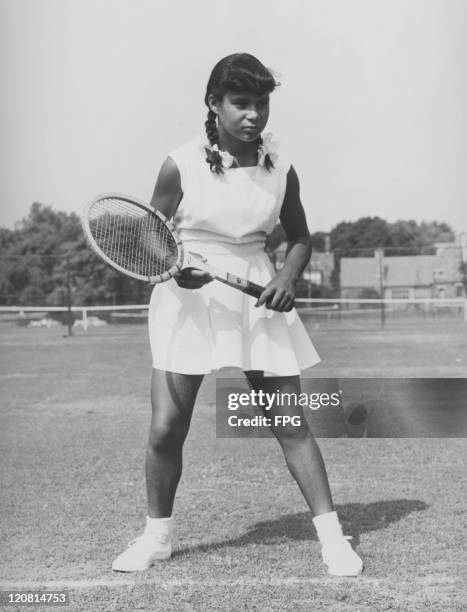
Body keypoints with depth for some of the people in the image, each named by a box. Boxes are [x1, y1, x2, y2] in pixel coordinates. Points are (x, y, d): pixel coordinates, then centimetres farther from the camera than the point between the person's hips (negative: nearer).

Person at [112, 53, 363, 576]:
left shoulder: (281, 171, 1)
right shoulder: (180, 166, -7)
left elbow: (300, 239, 14)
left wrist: (288, 276, -6)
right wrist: (174, 267, -21)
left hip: (258, 300, 2)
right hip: (188, 299, -1)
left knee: (291, 424, 1)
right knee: (166, 428, -2)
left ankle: (331, 536, 13)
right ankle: (156, 536, 20)